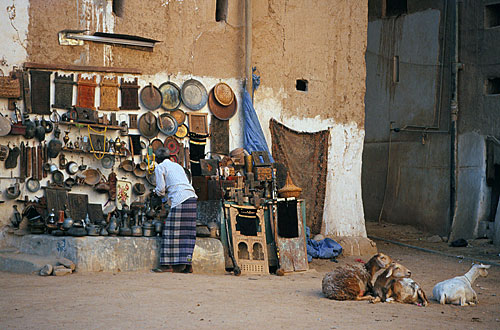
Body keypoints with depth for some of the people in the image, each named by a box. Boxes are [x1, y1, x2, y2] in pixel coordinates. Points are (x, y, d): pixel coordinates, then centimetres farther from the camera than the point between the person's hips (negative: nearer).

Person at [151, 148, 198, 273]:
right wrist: (165, 192, 36)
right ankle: (187, 264, 2)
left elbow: (161, 190, 1)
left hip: (180, 200, -7)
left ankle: (168, 264, -8)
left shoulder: (160, 167, 7)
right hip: (192, 198, 7)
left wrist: (156, 191, 24)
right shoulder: (178, 166, 28)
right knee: (187, 233, 5)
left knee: (172, 232, -5)